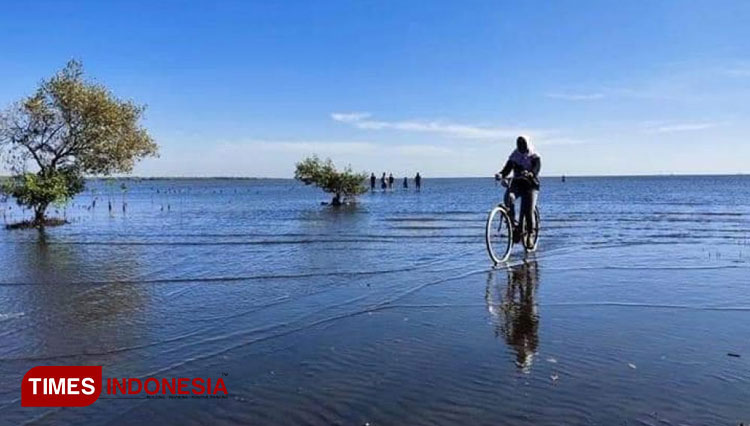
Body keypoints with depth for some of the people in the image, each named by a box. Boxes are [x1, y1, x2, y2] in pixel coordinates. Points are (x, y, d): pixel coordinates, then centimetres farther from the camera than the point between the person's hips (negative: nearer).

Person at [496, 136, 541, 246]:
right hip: (517, 183, 3)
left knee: (529, 212, -12)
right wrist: (501, 174, -25)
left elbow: (536, 169, -20)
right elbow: (507, 168, -2)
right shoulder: (514, 156, 8)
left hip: (531, 185, -3)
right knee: (509, 196, -32)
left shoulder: (535, 157, -1)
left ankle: (530, 235, 6)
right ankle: (513, 221, -23)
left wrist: (530, 173, -43)